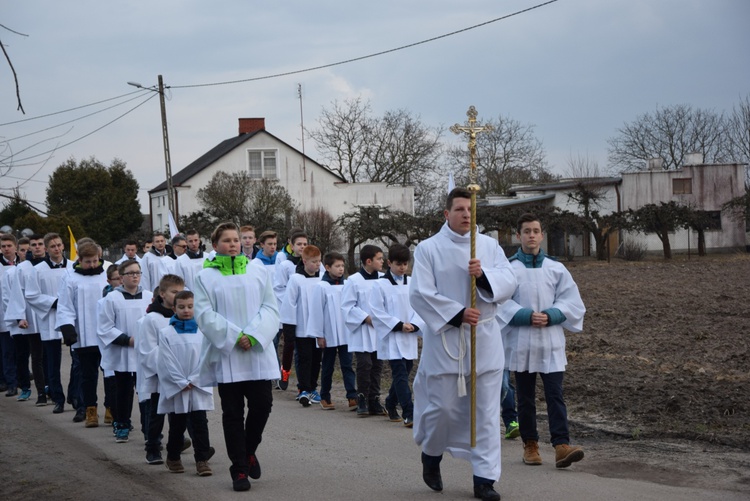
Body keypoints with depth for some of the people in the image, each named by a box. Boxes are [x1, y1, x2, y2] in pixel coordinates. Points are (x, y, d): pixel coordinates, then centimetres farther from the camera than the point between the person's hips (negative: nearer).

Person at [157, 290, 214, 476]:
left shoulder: (202, 332, 1)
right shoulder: (166, 333, -2)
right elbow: (167, 362, -5)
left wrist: (192, 381, -10)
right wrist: (182, 383, -10)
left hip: (199, 387, 0)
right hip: (175, 389, 0)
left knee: (200, 424, -2)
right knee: (177, 425, 10)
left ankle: (202, 459, 1)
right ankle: (173, 458, 26)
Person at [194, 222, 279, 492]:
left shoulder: (257, 270, 7)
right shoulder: (205, 277, 2)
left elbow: (270, 308, 3)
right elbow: (205, 314, -6)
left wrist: (253, 336, -12)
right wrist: (234, 337, -15)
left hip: (258, 353, 2)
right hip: (226, 356, -2)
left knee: (262, 405, -1)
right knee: (233, 414, 2)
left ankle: (248, 450, 25)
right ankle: (239, 469, 11)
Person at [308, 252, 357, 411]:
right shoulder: (321, 287, -7)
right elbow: (316, 312, -6)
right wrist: (319, 335, -6)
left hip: (346, 334, 2)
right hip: (329, 335, -2)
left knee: (347, 365, -3)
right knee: (328, 367, 10)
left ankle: (352, 397, -8)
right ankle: (325, 397, 22)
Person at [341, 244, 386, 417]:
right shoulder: (354, 281, -8)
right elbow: (347, 306, -8)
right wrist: (366, 318, -13)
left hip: (380, 331, 4)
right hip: (362, 332, -4)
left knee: (377, 365, 8)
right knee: (364, 365, -6)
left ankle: (374, 400, 17)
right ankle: (362, 400, 6)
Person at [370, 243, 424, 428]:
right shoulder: (381, 285, -6)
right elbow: (377, 312, -7)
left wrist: (414, 325, -8)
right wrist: (398, 325, -13)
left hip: (409, 337, 5)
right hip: (391, 338, -5)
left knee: (403, 373, 14)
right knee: (401, 375, -11)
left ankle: (391, 405, 34)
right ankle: (409, 414, -15)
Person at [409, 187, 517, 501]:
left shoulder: (489, 245, 7)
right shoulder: (428, 249, -2)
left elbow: (508, 283, 0)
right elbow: (420, 293, -9)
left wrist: (484, 274, -19)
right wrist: (457, 313, -18)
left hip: (485, 338, 3)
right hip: (444, 338, -3)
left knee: (486, 410, 1)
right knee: (443, 406, 1)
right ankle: (431, 454, 31)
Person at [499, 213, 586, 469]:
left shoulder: (556, 269, 6)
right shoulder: (508, 269, -1)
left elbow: (571, 301, 5)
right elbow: (501, 302, -6)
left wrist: (550, 316, -10)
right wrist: (527, 316, -17)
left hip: (551, 342, 0)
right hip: (520, 342, 0)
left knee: (555, 395, -8)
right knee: (525, 398, 8)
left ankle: (561, 446, -14)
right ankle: (530, 445, 19)